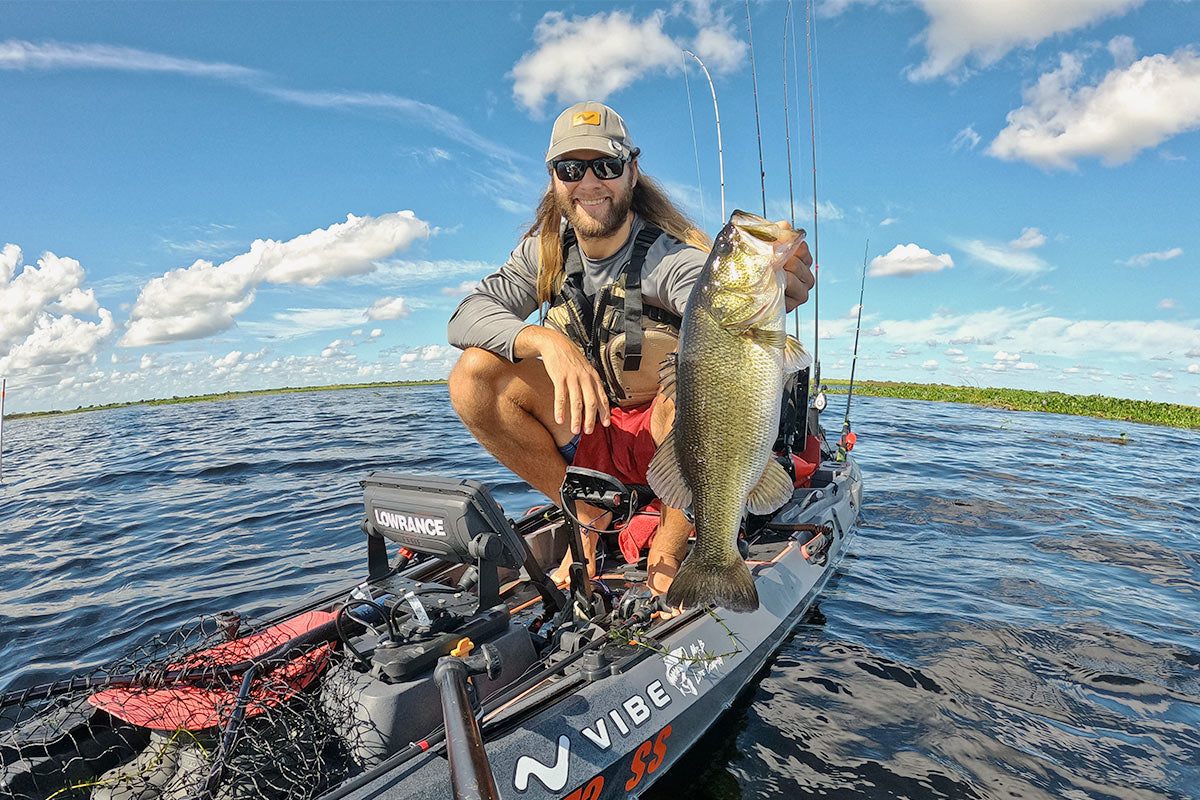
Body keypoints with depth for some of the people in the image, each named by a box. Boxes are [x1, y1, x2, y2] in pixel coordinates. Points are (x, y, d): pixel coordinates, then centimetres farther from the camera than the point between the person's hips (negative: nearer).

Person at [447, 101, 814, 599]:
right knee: (475, 374, -17)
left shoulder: (672, 259, -21)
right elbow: (466, 316, -14)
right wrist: (547, 340, -33)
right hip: (592, 434, 4)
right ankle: (587, 517, -2)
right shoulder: (546, 251, -5)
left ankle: (667, 551, -13)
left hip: (672, 443, -3)